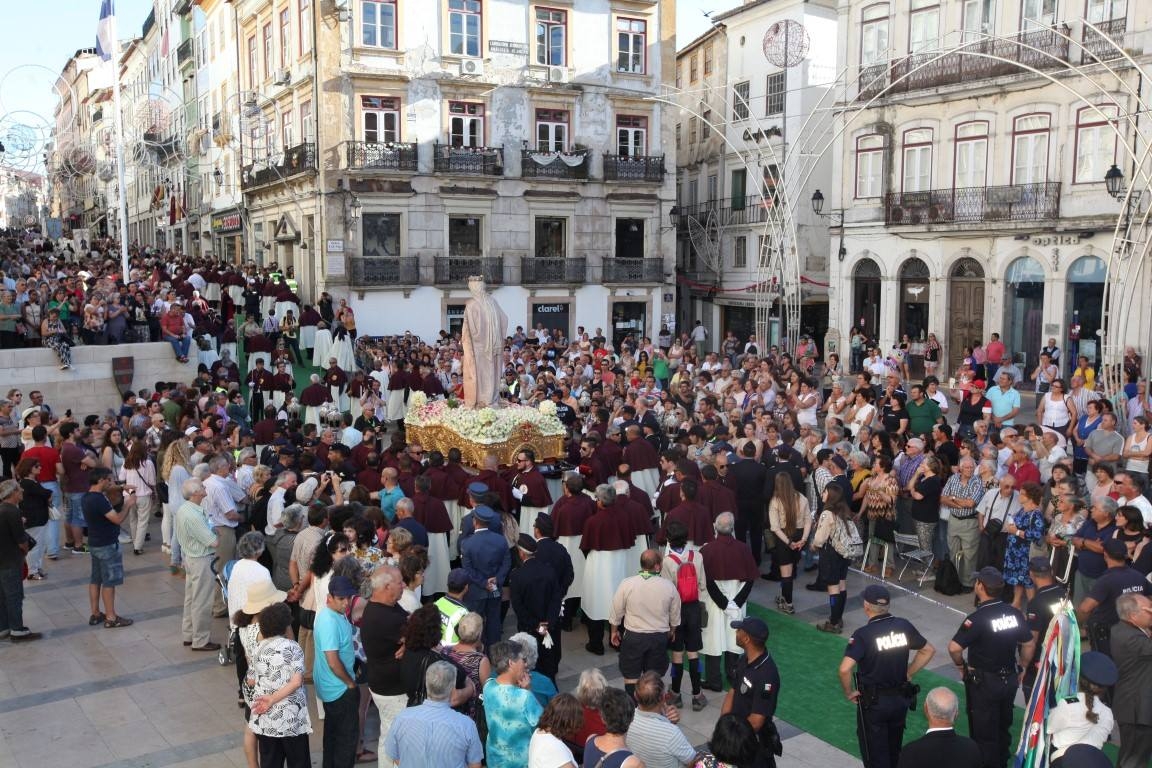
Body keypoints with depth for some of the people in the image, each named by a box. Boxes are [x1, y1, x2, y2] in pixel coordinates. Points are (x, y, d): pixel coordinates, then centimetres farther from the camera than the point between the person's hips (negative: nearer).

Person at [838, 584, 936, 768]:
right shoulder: (904, 626, -6)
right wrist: (908, 674, 12)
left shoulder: (863, 634, -22)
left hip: (873, 703, -5)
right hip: (901, 699, 5)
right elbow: (929, 650, 8)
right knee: (894, 751, 24)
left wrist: (849, 692, -14)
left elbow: (845, 669, -31)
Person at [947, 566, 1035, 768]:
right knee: (1003, 728, 24)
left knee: (984, 735, 10)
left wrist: (961, 666, -12)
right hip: (1009, 680, 6)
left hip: (983, 683, -6)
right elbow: (1029, 645, 5)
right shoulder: (1014, 613, -6)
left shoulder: (978, 618, -25)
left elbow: (954, 648, -31)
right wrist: (1022, 670, 17)